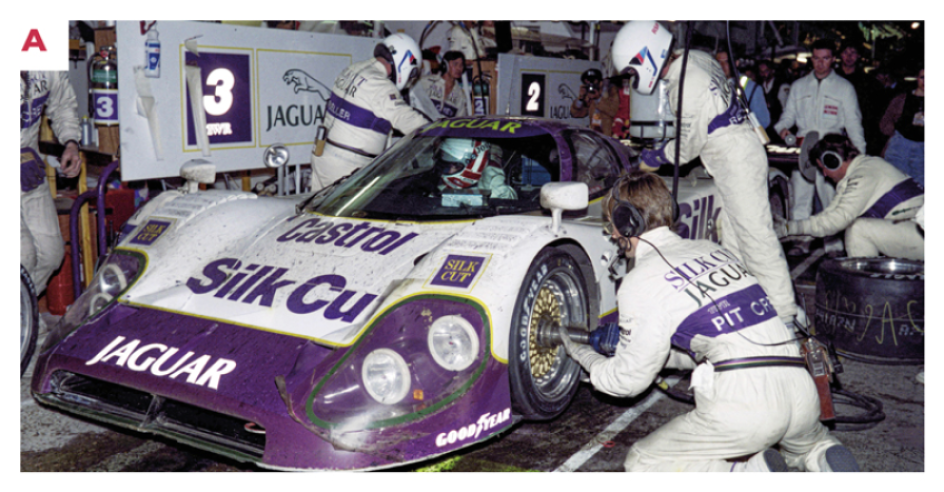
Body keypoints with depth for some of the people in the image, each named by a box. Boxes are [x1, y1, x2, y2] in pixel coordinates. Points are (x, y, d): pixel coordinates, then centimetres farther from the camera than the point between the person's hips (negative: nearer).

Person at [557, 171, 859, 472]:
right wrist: (624, 343, 35)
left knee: (640, 464, 12)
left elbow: (630, 380, 4)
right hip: (804, 395, 7)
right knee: (809, 441, 42)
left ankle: (752, 471, -5)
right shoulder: (711, 249, 19)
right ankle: (827, 459, 7)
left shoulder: (641, 282, -3)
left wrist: (584, 355, 24)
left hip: (743, 406, -7)